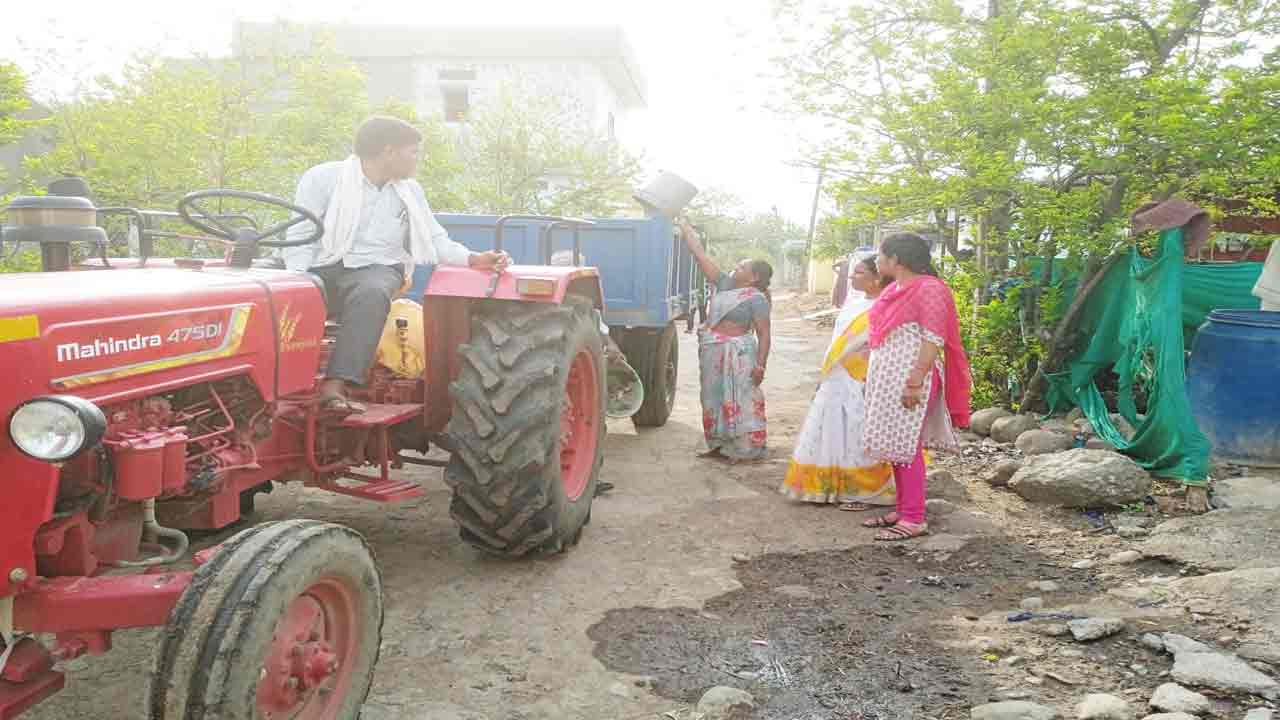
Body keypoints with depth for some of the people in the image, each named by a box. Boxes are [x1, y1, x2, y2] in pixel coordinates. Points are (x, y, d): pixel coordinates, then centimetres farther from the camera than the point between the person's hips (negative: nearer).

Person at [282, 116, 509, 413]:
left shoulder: (410, 191, 16)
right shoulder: (324, 178, 2)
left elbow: (437, 241, 13)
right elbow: (300, 237, -3)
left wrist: (474, 259, -6)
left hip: (375, 269, 1)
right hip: (322, 267, -1)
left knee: (371, 295, -36)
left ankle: (335, 386, -44)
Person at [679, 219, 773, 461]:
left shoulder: (757, 299, -11)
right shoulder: (725, 283, 7)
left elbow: (764, 334, -14)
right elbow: (700, 254, 9)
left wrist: (761, 364, -22)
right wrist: (685, 226, 9)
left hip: (737, 354, -8)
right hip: (713, 352, 8)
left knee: (739, 401, -4)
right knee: (714, 399, 13)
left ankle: (745, 450, 3)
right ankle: (719, 446, 24)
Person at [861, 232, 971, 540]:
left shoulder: (929, 289, -12)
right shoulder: (893, 289, 15)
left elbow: (934, 339, -17)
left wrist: (916, 381, -23)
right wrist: (872, 377, 20)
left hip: (909, 379, -9)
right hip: (886, 377, 9)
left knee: (906, 446, -6)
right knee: (895, 446, 12)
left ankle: (914, 519, 0)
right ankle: (902, 510, 21)